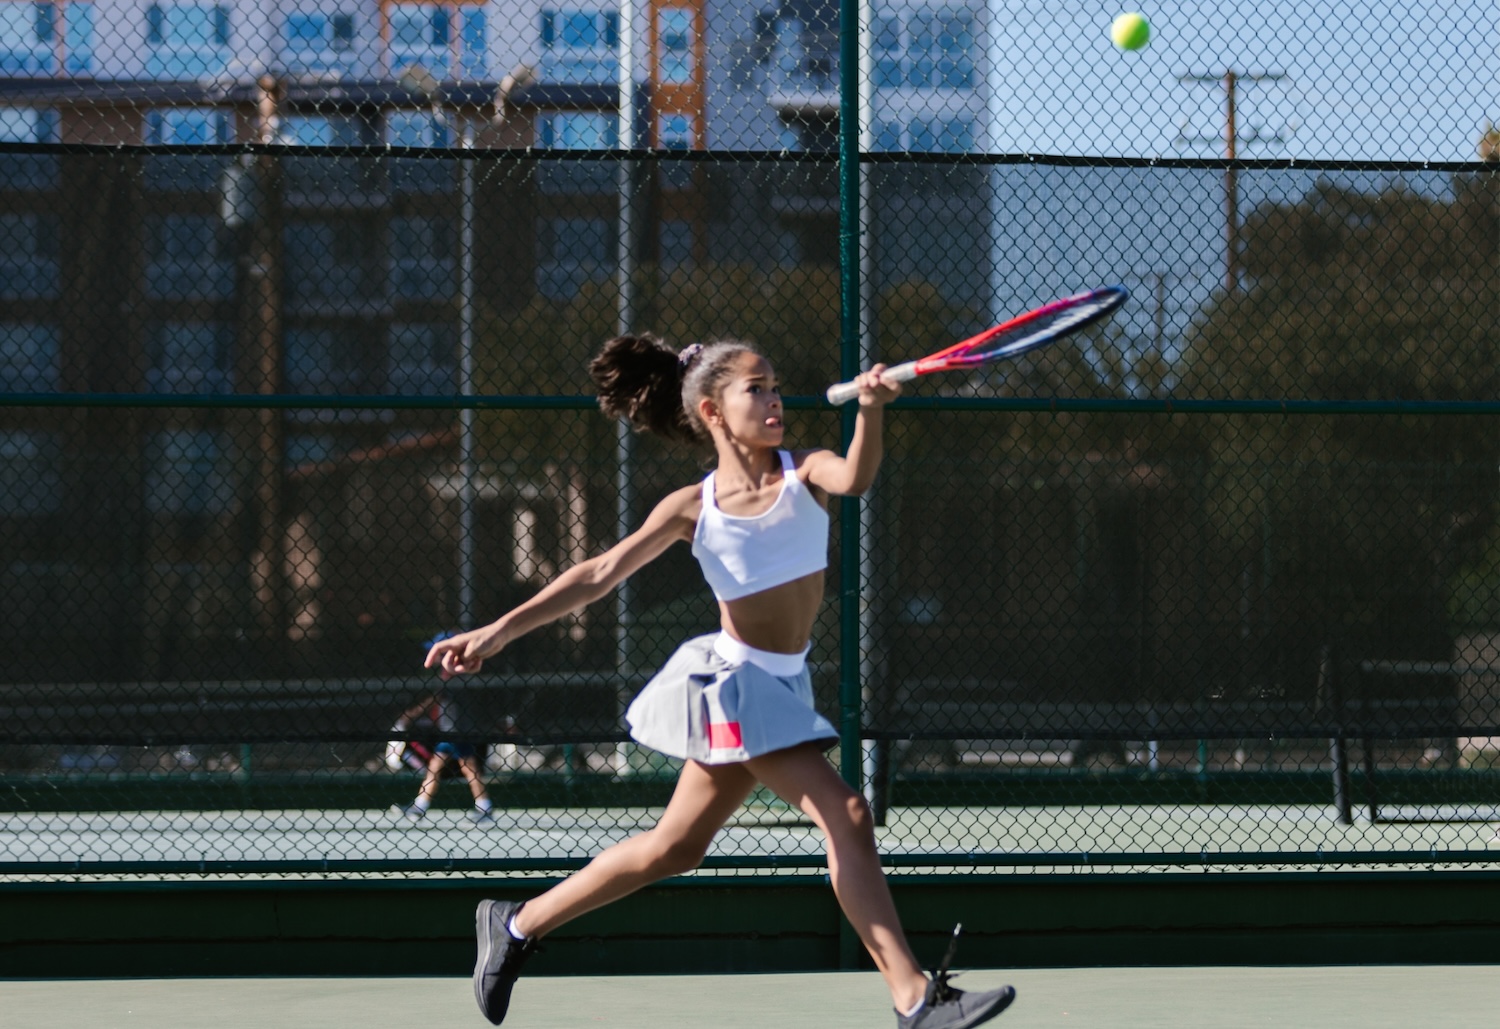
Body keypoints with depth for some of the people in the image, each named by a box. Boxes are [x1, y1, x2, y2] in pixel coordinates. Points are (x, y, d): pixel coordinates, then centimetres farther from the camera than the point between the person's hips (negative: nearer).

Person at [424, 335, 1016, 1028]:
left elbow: (854, 478, -26)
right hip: (735, 681, -5)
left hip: (781, 686, 5)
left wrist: (870, 412, -46)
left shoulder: (803, 473, -1)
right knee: (848, 819, -16)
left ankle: (517, 924, 30)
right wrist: (501, 630, -14)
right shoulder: (693, 509, -7)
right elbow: (598, 576, -5)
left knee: (676, 848, 14)